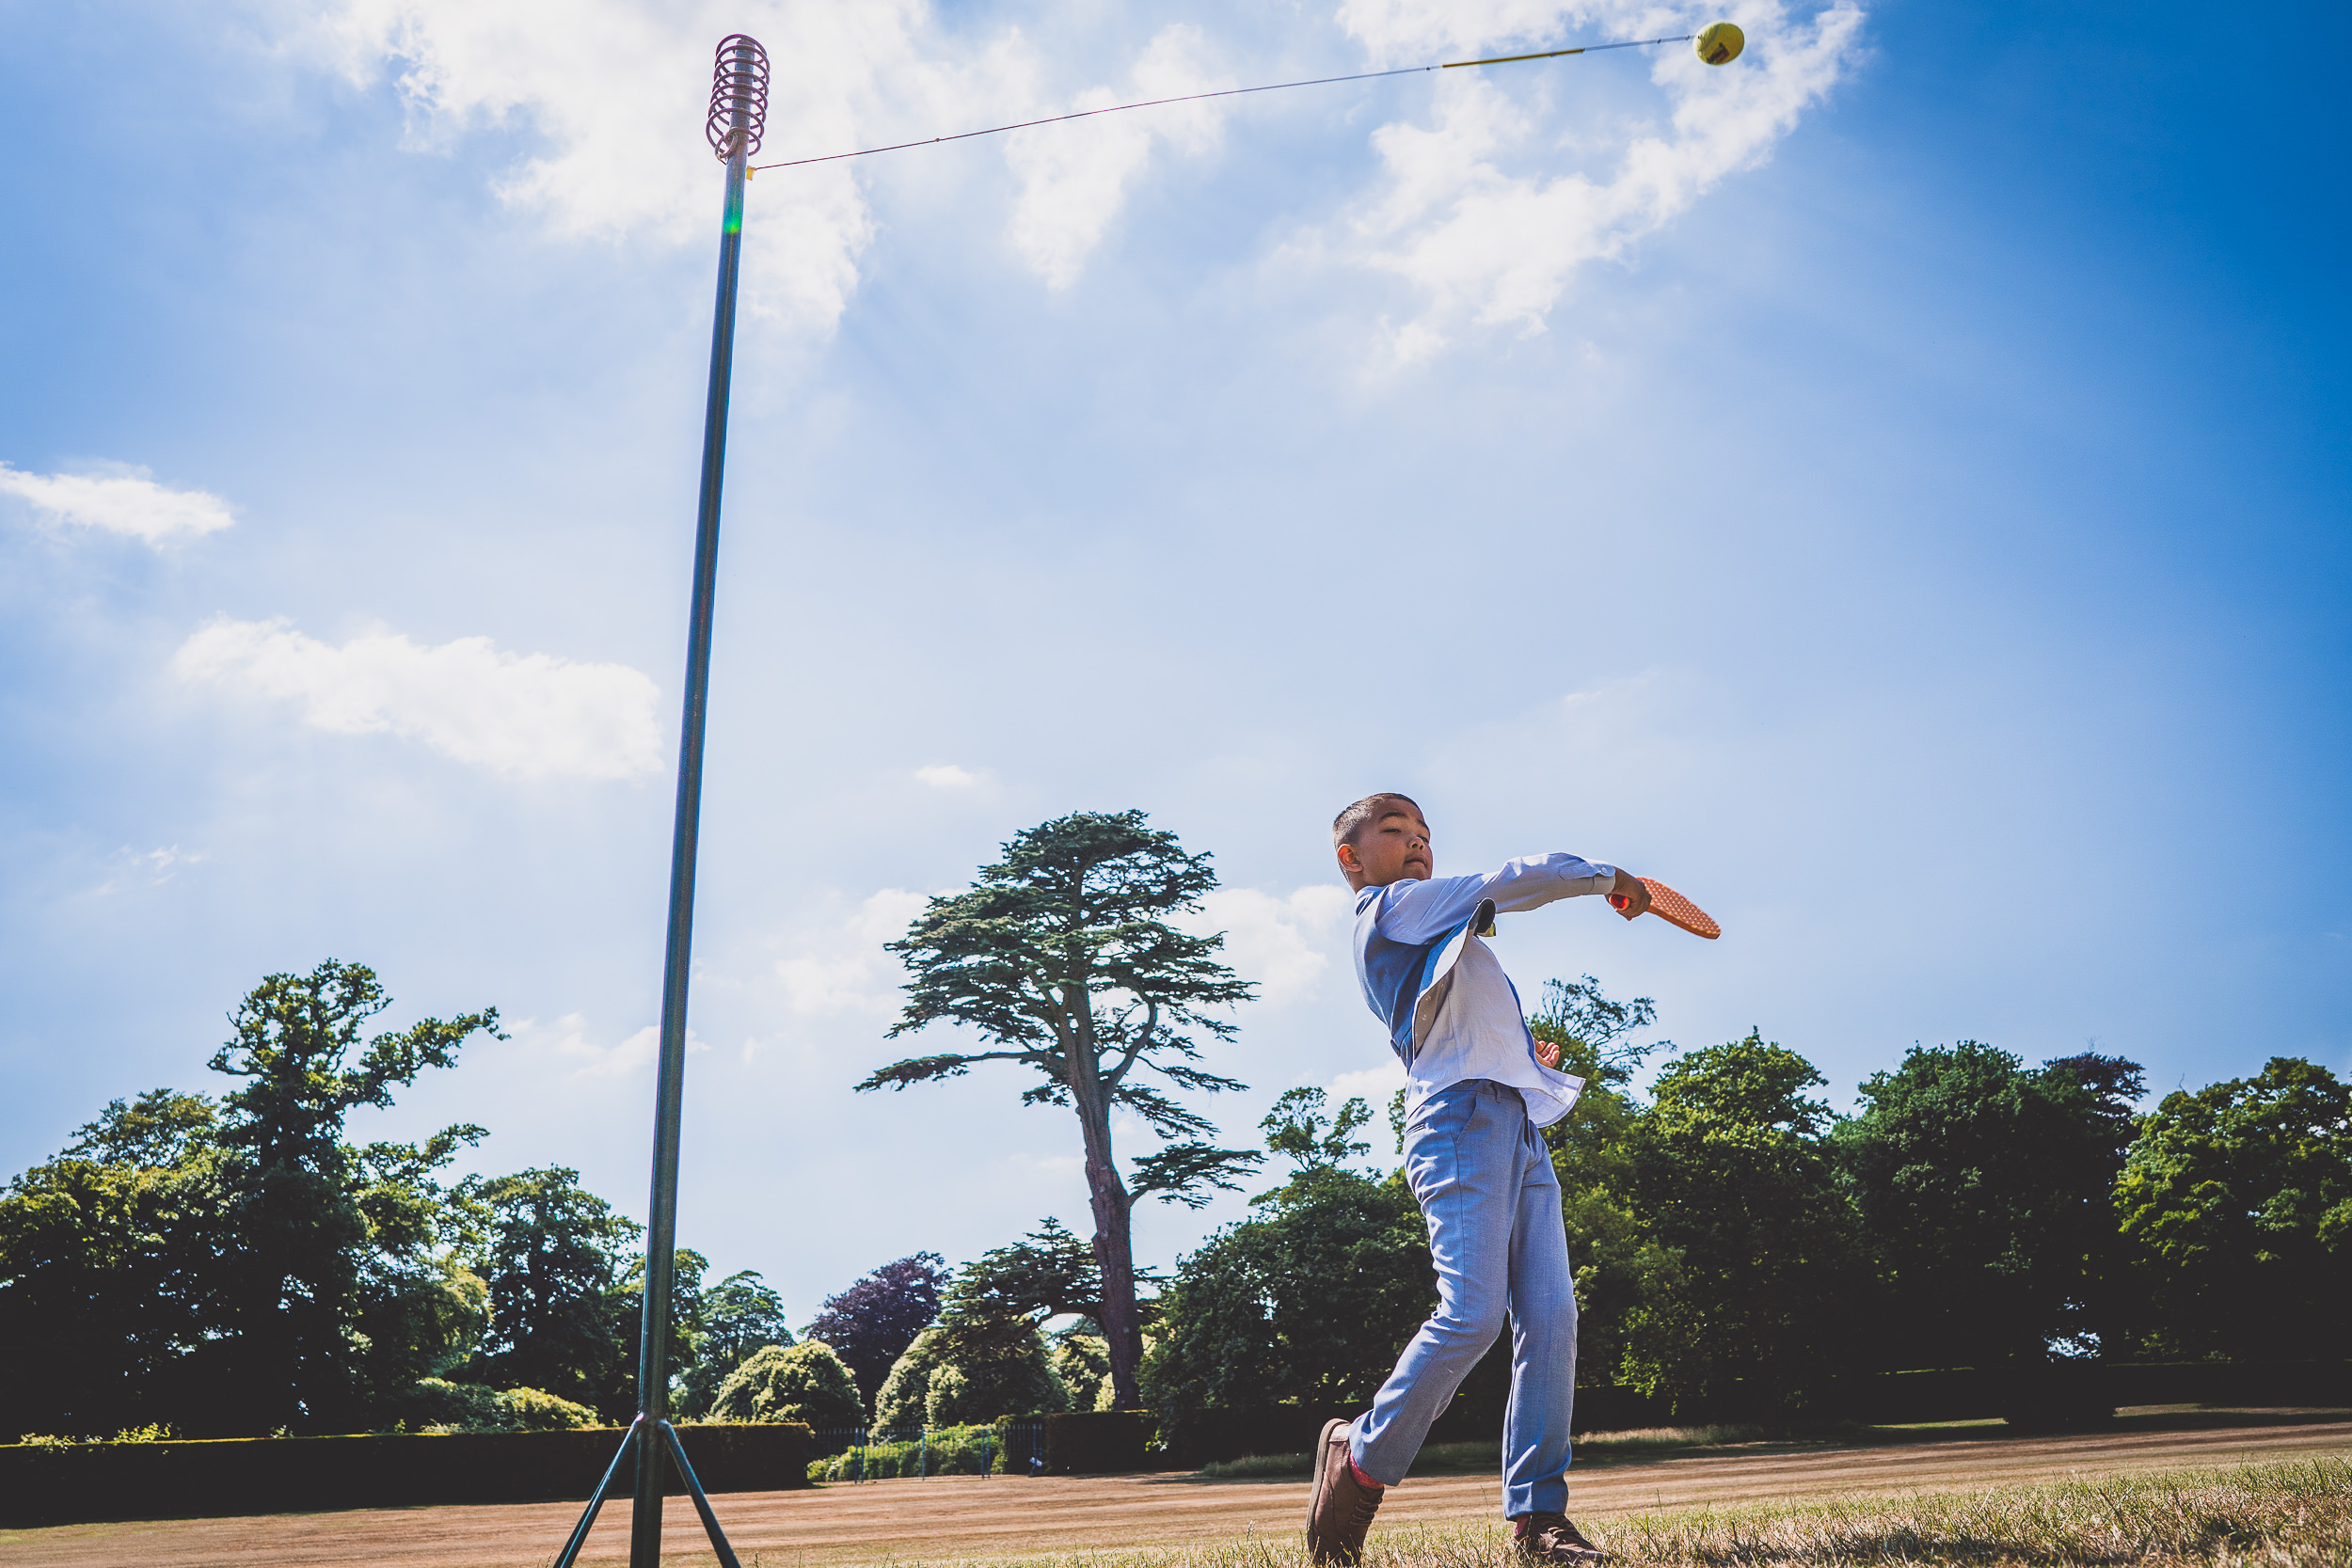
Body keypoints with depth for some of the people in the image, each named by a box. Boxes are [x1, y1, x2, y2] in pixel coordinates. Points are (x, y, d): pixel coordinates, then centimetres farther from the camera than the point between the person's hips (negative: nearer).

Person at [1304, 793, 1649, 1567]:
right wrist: (1610, 877, 12)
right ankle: (1362, 1458, 0)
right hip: (1463, 1119, -9)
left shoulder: (1440, 937, 32)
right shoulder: (1393, 906, 4)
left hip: (1520, 1127, 9)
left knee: (1551, 1315, -4)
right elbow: (1519, 880, -2)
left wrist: (1528, 1057, 17)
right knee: (1473, 1313, -18)